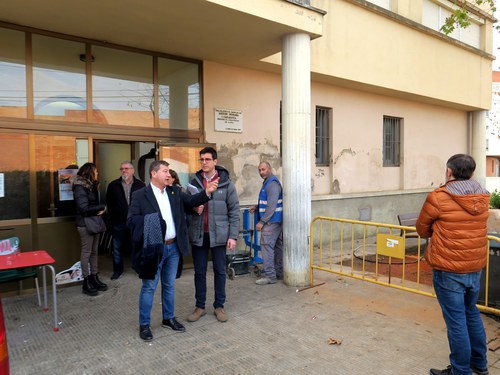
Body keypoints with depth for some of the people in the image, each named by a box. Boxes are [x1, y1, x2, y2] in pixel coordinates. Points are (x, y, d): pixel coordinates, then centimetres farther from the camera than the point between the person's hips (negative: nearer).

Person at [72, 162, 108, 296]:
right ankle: (86, 282, 7)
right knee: (86, 252, -1)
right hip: (85, 223, -8)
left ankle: (94, 278, 19)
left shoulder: (92, 186, 12)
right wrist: (102, 207, -11)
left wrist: (102, 209, -7)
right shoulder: (80, 187, -13)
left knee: (94, 251, 11)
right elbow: (84, 208, -20)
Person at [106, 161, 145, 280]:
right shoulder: (113, 185, 5)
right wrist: (112, 218, 1)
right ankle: (117, 270, 25)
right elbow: (108, 203, 8)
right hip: (118, 222, 1)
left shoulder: (140, 185, 0)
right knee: (117, 248, 9)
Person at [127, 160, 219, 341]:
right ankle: (144, 324, 21)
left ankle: (168, 318, 33)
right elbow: (131, 220, -11)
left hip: (173, 247, 5)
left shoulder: (175, 191, 7)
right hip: (154, 249, -5)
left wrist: (207, 192, -16)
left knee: (169, 285, 17)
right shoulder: (140, 195, -8)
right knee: (149, 287, 7)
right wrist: (148, 222, -27)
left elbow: (190, 201, -1)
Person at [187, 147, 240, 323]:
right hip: (198, 234, 2)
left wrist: (233, 236, -8)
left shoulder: (226, 183, -2)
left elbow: (234, 211, -2)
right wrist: (194, 208, -10)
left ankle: (219, 306, 25)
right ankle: (200, 306, 26)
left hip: (218, 234, -2)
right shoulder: (194, 182, 4)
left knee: (220, 271, 9)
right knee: (199, 272, 11)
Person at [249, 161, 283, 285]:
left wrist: (262, 221, -20)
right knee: (277, 246, 13)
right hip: (277, 222, 11)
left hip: (271, 221, -11)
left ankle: (269, 276, -5)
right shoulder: (268, 182, 17)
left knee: (267, 246, -9)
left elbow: (272, 206, -23)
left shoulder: (272, 184, -16)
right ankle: (279, 273, 22)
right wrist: (256, 207, 12)